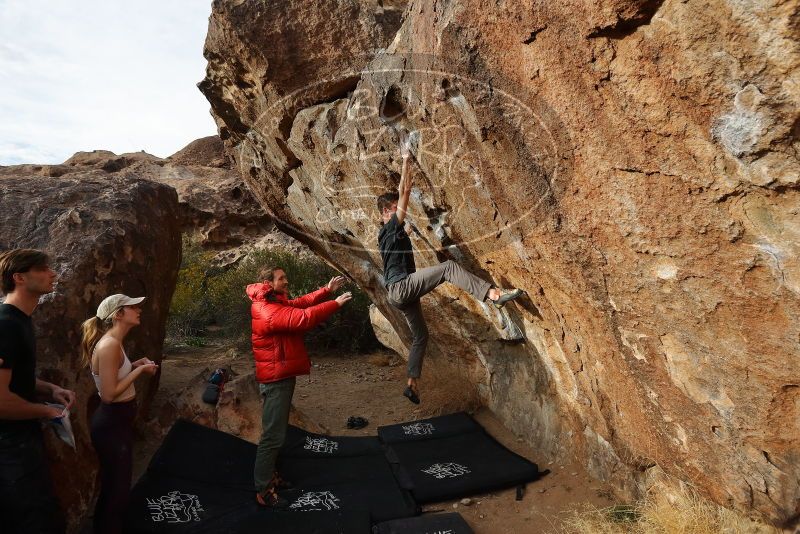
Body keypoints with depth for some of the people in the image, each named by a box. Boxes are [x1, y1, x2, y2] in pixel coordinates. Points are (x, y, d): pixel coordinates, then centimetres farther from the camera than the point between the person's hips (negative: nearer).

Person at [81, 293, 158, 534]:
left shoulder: (113, 342, 5)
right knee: (117, 489, 7)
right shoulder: (110, 344, -25)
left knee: (115, 485, 24)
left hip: (118, 421, 10)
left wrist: (135, 365, 4)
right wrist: (139, 370, -19)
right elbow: (109, 394, -26)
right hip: (111, 424, -10)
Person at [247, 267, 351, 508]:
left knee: (276, 432, 20)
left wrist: (327, 290, 2)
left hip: (282, 377, 11)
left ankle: (269, 476, 34)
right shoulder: (269, 312, -24)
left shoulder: (277, 303, 10)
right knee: (273, 436, -4)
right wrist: (336, 303, -26)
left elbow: (301, 303, 13)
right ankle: (263, 490, 7)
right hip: (276, 380, -11)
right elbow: (303, 318, -33)